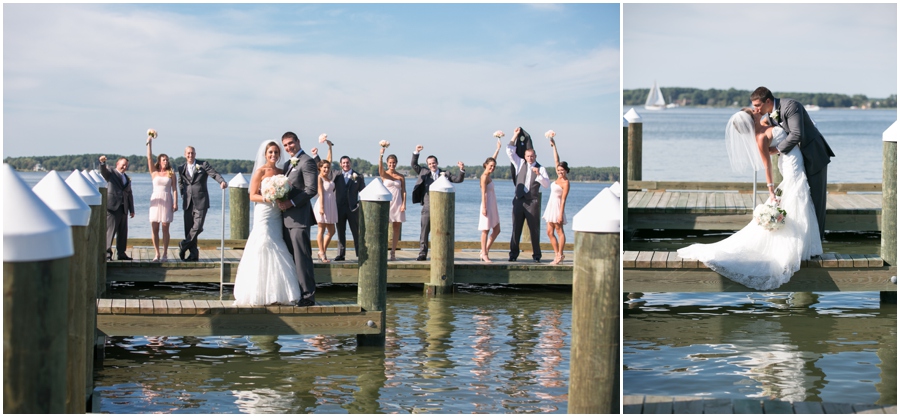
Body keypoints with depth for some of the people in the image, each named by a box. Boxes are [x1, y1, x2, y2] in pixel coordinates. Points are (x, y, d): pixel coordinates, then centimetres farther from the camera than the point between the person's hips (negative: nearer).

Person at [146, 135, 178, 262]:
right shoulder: (154, 172, 8)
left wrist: (175, 203, -7)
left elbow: (174, 189, 2)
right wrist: (149, 143, -7)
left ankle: (165, 254, 0)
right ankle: (157, 254, 3)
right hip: (155, 200, 2)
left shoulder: (171, 173, 6)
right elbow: (149, 157, 0)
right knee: (154, 229, -1)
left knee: (165, 228, -4)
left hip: (167, 201, -2)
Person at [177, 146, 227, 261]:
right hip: (188, 203, 4)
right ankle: (193, 254, 10)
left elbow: (214, 174, -9)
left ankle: (184, 245, 6)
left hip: (201, 202, -3)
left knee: (197, 226, -13)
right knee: (189, 228, 2)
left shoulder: (203, 165, 1)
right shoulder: (181, 169, 12)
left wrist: (222, 181, -28)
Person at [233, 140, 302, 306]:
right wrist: (266, 198, -20)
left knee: (278, 253, 2)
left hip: (277, 217, 5)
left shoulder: (281, 172, 14)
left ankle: (277, 294, 6)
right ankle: (261, 294, -4)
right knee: (263, 251, -8)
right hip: (263, 216, -5)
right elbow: (252, 196, -5)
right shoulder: (260, 171, -2)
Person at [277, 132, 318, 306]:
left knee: (302, 258, -8)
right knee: (290, 258, 11)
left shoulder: (307, 161, -8)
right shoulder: (288, 164, 20)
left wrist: (291, 203, -19)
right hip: (286, 218, 9)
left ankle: (308, 295, -4)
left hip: (299, 217, -9)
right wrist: (281, 202, 2)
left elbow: (312, 189, -17)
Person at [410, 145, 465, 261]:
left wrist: (462, 170, -8)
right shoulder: (424, 172, 11)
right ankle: (422, 253, 4)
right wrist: (416, 152, -3)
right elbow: (414, 165, 8)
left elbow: (458, 179, 9)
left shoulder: (444, 174, 9)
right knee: (424, 231, -1)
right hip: (427, 206, 0)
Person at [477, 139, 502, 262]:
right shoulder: (484, 176, -13)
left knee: (496, 230, 10)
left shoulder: (488, 175, 11)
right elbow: (483, 193, -17)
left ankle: (485, 250, 17)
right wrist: (484, 207, -22)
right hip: (487, 205, -9)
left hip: (493, 206, 9)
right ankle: (484, 254, 2)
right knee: (486, 230, -3)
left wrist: (498, 148, 33)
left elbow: (493, 159, 26)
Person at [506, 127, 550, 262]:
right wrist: (516, 135, 9)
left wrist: (539, 175, -17)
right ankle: (513, 254, 8)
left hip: (533, 201, -2)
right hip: (519, 200, 2)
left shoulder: (540, 168, 6)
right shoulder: (520, 164, 12)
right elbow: (510, 151, 9)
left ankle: (536, 255, 8)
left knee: (534, 229, 1)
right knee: (516, 228, 2)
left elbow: (547, 184, -2)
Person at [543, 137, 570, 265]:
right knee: (550, 232, 8)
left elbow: (563, 199, -16)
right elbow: (556, 160, 12)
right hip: (551, 206, 9)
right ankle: (557, 254, 12)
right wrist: (554, 146, 12)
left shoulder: (565, 183, -13)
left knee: (559, 231, -3)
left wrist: (561, 214, -19)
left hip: (557, 207, -9)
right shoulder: (558, 178, 8)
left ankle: (560, 255, 2)